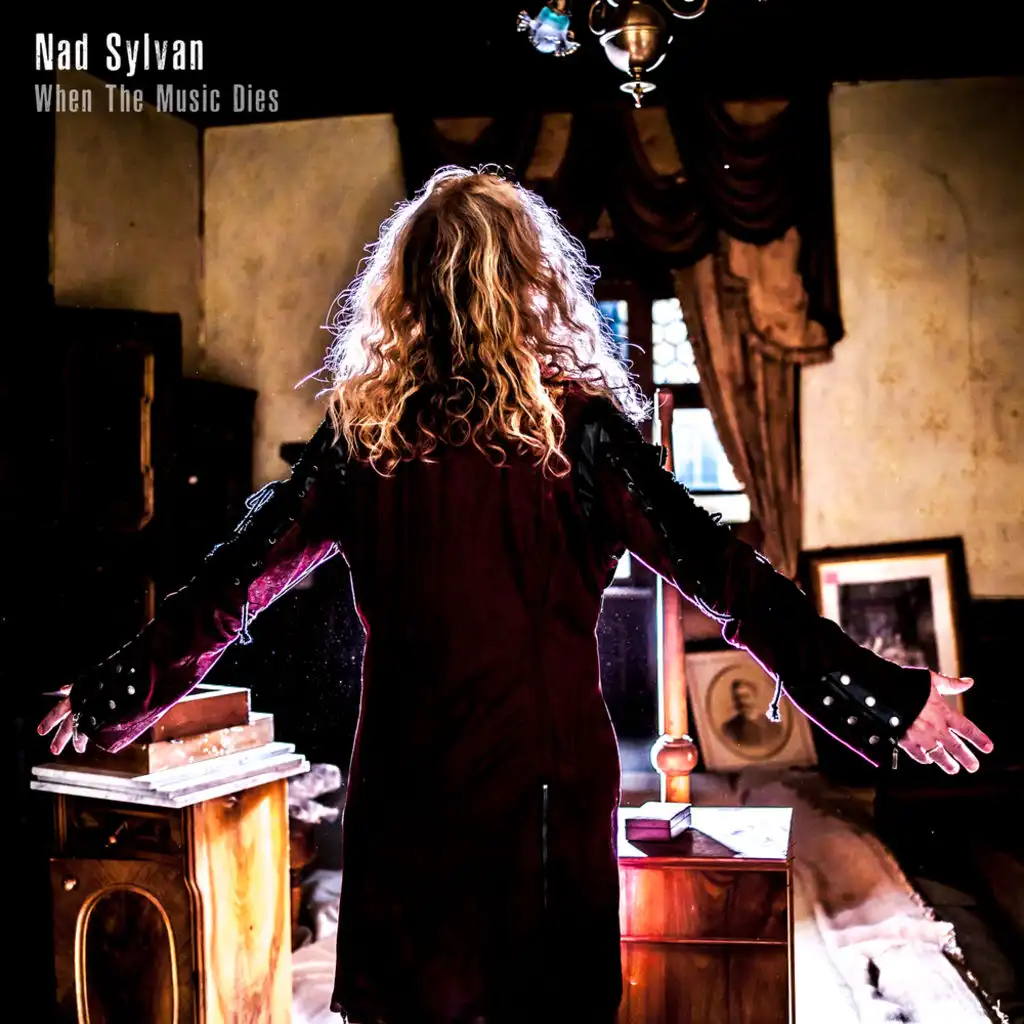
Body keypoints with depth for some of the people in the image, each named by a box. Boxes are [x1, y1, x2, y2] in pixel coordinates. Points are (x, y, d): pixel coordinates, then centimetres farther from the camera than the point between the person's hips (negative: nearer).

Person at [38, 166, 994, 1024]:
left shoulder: (360, 431, -3)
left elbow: (234, 581, 3)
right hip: (547, 777, -1)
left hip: (404, 785, 2)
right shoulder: (577, 424, -9)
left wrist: (110, 699, 17)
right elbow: (718, 573, -11)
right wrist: (890, 697, -5)